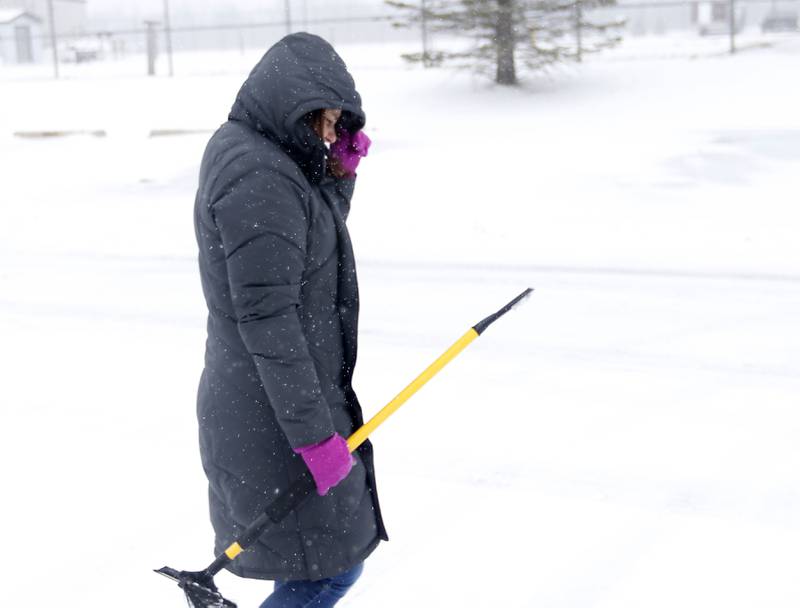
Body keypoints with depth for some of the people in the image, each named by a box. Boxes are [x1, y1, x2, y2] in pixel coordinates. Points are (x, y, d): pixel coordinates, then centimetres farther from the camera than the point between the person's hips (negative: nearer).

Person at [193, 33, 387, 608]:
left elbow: (318, 240, 23)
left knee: (324, 562, 21)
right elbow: (266, 319, -25)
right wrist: (315, 434, -23)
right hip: (273, 414, -10)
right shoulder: (259, 178, -22)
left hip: (261, 398, 10)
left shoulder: (242, 147, 10)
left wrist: (338, 175, 6)